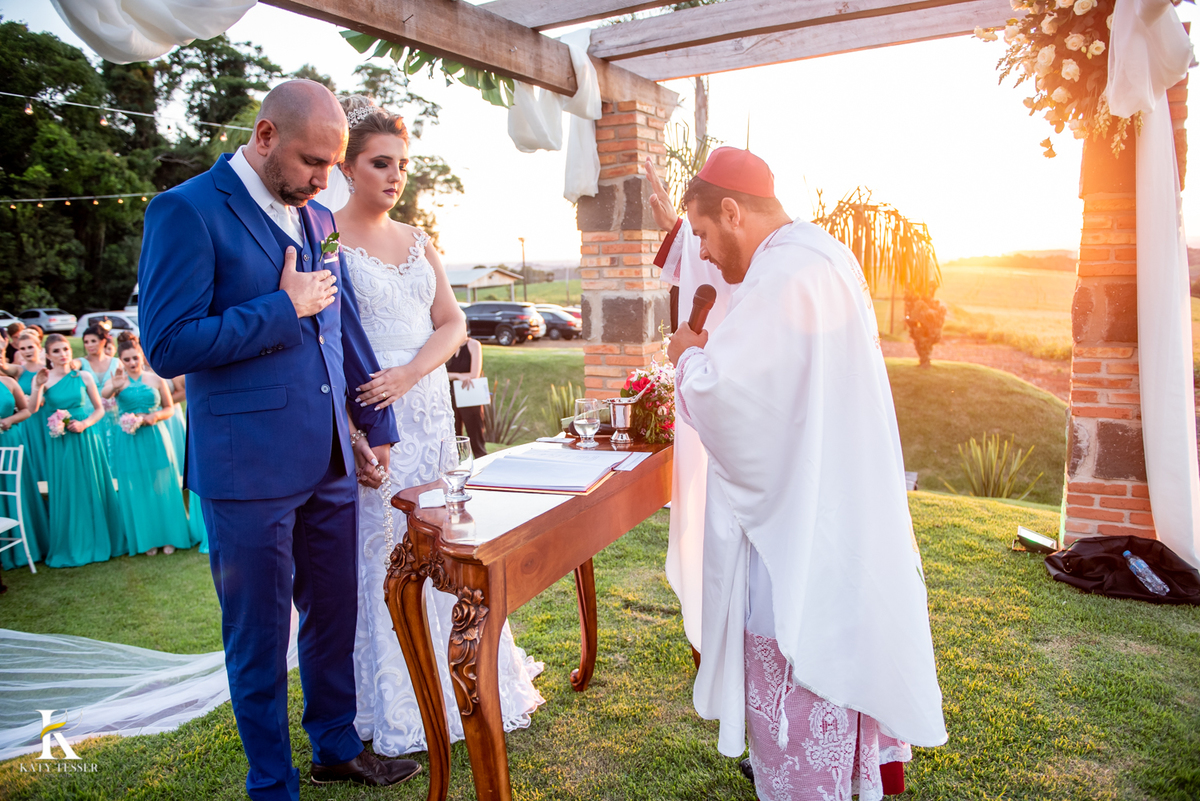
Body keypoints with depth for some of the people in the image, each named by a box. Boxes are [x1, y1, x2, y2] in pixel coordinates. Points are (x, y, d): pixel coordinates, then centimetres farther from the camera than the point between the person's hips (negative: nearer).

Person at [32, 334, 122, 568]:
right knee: (65, 495, 5)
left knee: (92, 491, 7)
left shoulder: (84, 377, 2)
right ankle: (69, 548, 18)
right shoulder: (42, 379, 0)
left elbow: (99, 408, 7)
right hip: (59, 444, -1)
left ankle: (97, 542, 21)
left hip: (86, 441, 1)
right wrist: (39, 386, -26)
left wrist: (85, 423, -10)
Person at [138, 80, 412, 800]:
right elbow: (168, 345, -16)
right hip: (248, 469, -6)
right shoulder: (187, 211, -9)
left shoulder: (318, 217, 12)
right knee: (260, 637, 9)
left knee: (334, 616, 18)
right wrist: (284, 309, -14)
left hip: (330, 461, 7)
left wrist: (378, 425, 19)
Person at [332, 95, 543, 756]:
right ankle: (393, 711, 18)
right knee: (379, 553, 1)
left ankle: (462, 684, 26)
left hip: (430, 411, 6)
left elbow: (452, 324, 8)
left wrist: (409, 373, -11)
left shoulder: (419, 242, 14)